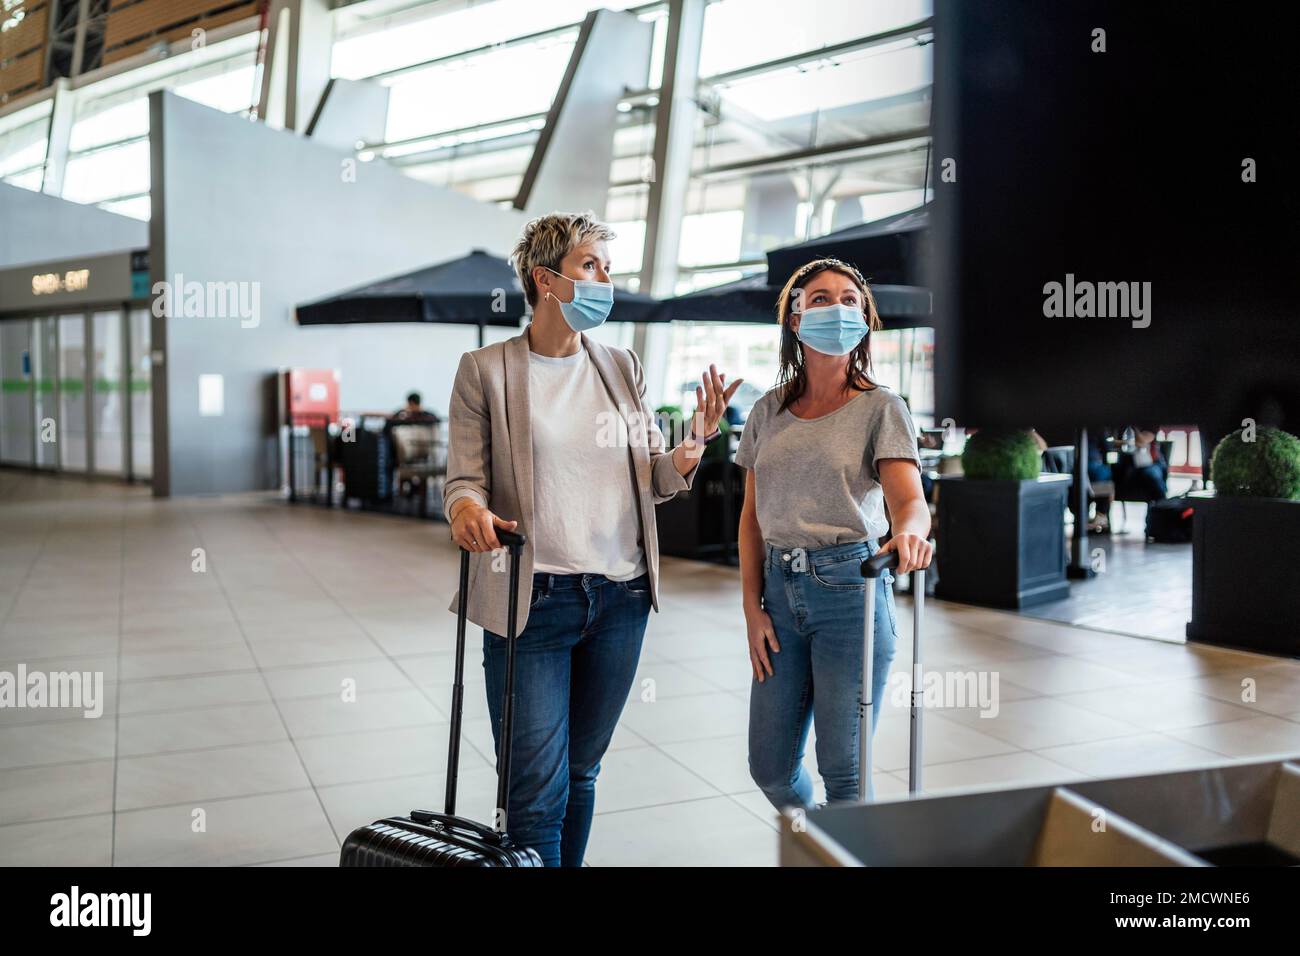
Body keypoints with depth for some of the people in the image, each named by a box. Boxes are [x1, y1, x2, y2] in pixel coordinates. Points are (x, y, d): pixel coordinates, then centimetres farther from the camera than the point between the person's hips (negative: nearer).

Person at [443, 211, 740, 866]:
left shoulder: (623, 368, 10)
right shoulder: (485, 370, -1)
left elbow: (655, 479, 9)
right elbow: (464, 476, -3)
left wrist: (692, 448, -11)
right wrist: (467, 506, -26)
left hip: (621, 597, 4)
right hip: (532, 598, -4)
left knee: (582, 771, 16)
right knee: (536, 789, -2)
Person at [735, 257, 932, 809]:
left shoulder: (880, 408, -3)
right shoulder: (769, 412, 9)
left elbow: (909, 499, -16)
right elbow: (753, 516, 11)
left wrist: (908, 532, -40)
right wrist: (752, 607, 3)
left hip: (850, 585, -4)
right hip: (781, 585, 5)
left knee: (843, 768, 0)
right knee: (770, 766, 12)